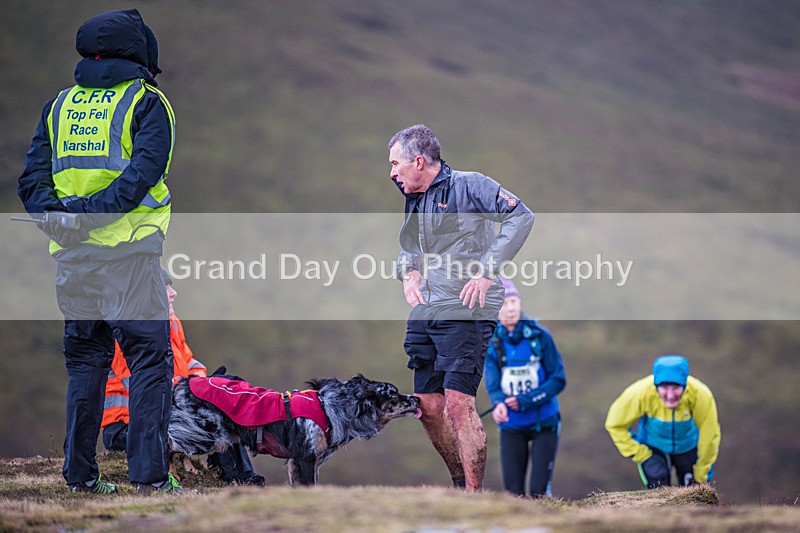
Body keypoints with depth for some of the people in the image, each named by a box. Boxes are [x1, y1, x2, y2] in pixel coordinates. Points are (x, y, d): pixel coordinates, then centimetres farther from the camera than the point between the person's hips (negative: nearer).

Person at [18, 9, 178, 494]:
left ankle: (80, 473, 14)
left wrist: (53, 214, -8)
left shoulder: (59, 106, 15)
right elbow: (142, 173, -17)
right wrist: (92, 213, -20)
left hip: (72, 255, 5)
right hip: (128, 253, -5)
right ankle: (149, 475, -6)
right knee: (149, 359, 0)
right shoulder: (147, 104, -1)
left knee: (85, 361, 14)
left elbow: (33, 178, 5)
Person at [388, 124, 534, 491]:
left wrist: (487, 271, -16)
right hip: (423, 315, 8)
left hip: (466, 312, -8)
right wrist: (407, 272, 12)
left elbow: (521, 216, -11)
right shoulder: (412, 202, 19)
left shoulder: (467, 186, -4)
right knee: (428, 407, 6)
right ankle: (460, 483, 21)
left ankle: (476, 495, -10)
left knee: (458, 404, -15)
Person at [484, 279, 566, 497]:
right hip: (512, 426, 2)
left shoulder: (540, 336, -8)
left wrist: (525, 401, -20)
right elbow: (492, 383, -13)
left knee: (538, 491, -8)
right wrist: (499, 403, -37)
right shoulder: (493, 342, -4)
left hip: (544, 423, -2)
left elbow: (559, 379, -8)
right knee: (513, 492, 1)